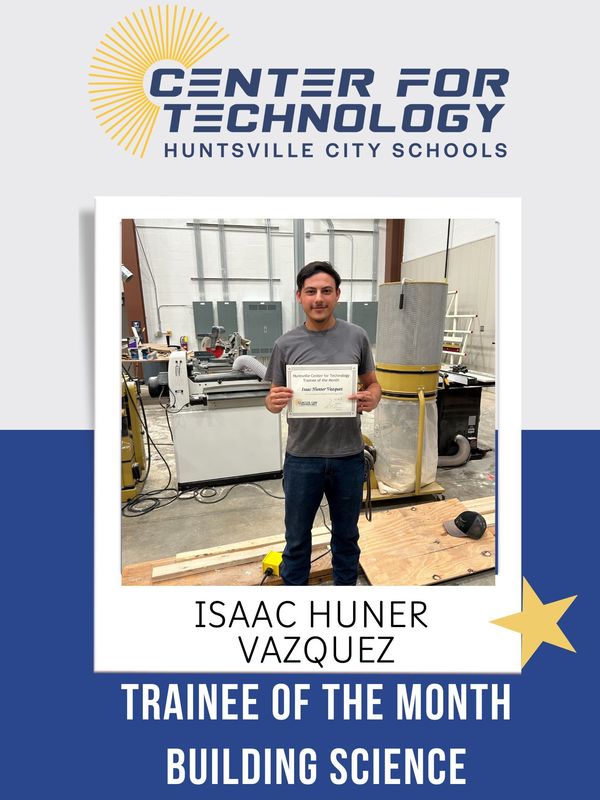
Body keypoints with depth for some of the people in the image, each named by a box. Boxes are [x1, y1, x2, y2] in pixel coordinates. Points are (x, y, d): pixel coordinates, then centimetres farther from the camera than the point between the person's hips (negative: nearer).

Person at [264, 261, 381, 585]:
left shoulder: (357, 337, -2)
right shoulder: (286, 344, -3)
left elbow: (372, 383, 6)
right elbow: (274, 397, 3)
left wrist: (372, 399, -17)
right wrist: (273, 402, -21)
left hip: (348, 456, 1)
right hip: (302, 458, 0)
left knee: (346, 533, 21)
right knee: (297, 536, 16)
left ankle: (346, 583, 44)